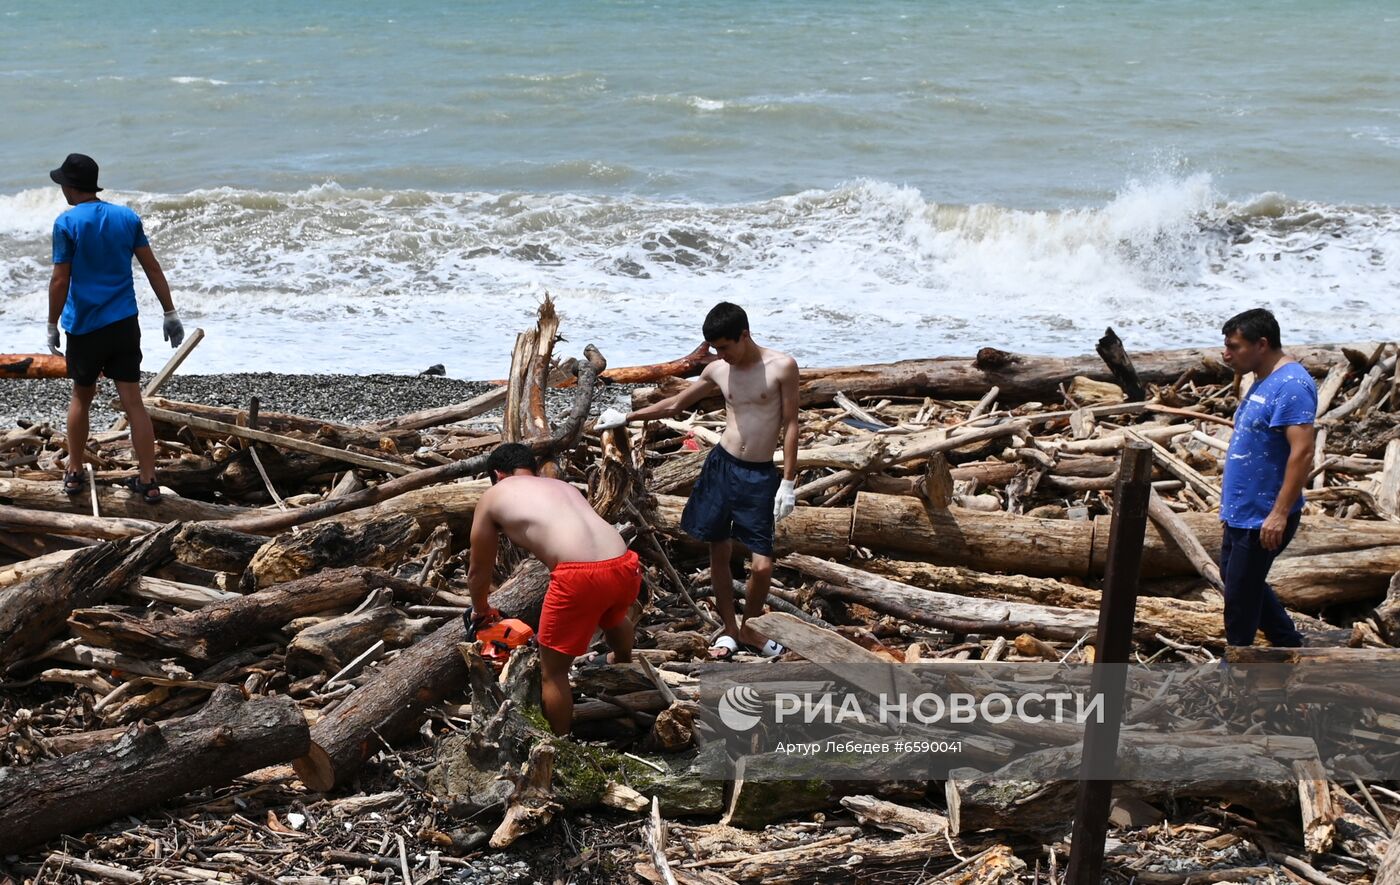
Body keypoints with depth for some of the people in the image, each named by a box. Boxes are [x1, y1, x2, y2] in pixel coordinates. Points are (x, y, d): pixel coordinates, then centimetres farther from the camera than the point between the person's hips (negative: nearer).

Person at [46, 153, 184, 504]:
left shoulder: (67, 223, -9)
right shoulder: (127, 217, 3)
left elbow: (60, 281, -10)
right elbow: (153, 269, 4)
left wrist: (52, 325, 0)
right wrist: (170, 313, 10)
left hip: (84, 327, -2)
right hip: (124, 324, 2)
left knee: (82, 397, 17)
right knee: (133, 402, 1)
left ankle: (74, 473, 24)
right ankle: (147, 481, -1)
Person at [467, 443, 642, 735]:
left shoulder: (493, 497, 17)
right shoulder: (563, 486, 32)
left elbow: (479, 571, 27)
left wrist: (481, 610, 48)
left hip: (580, 577, -7)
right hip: (626, 567, 7)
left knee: (553, 673, 14)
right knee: (613, 615, 42)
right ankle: (624, 665, 71)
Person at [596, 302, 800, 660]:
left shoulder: (782, 366, -9)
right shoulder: (718, 371, 3)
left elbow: (790, 425, -7)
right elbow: (676, 404, 17)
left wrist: (788, 482, -10)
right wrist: (626, 418, 18)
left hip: (760, 476, -3)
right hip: (722, 466, 3)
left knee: (762, 565, -7)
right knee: (719, 553, 8)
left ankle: (749, 628, 17)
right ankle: (729, 629, 25)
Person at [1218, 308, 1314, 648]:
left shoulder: (1291, 385, -21)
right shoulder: (1263, 381, 11)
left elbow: (1302, 451, -28)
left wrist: (1280, 514, -30)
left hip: (1264, 517, -10)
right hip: (1242, 511, 10)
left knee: (1240, 593, 1)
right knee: (1234, 578, 21)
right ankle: (1292, 647, 33)